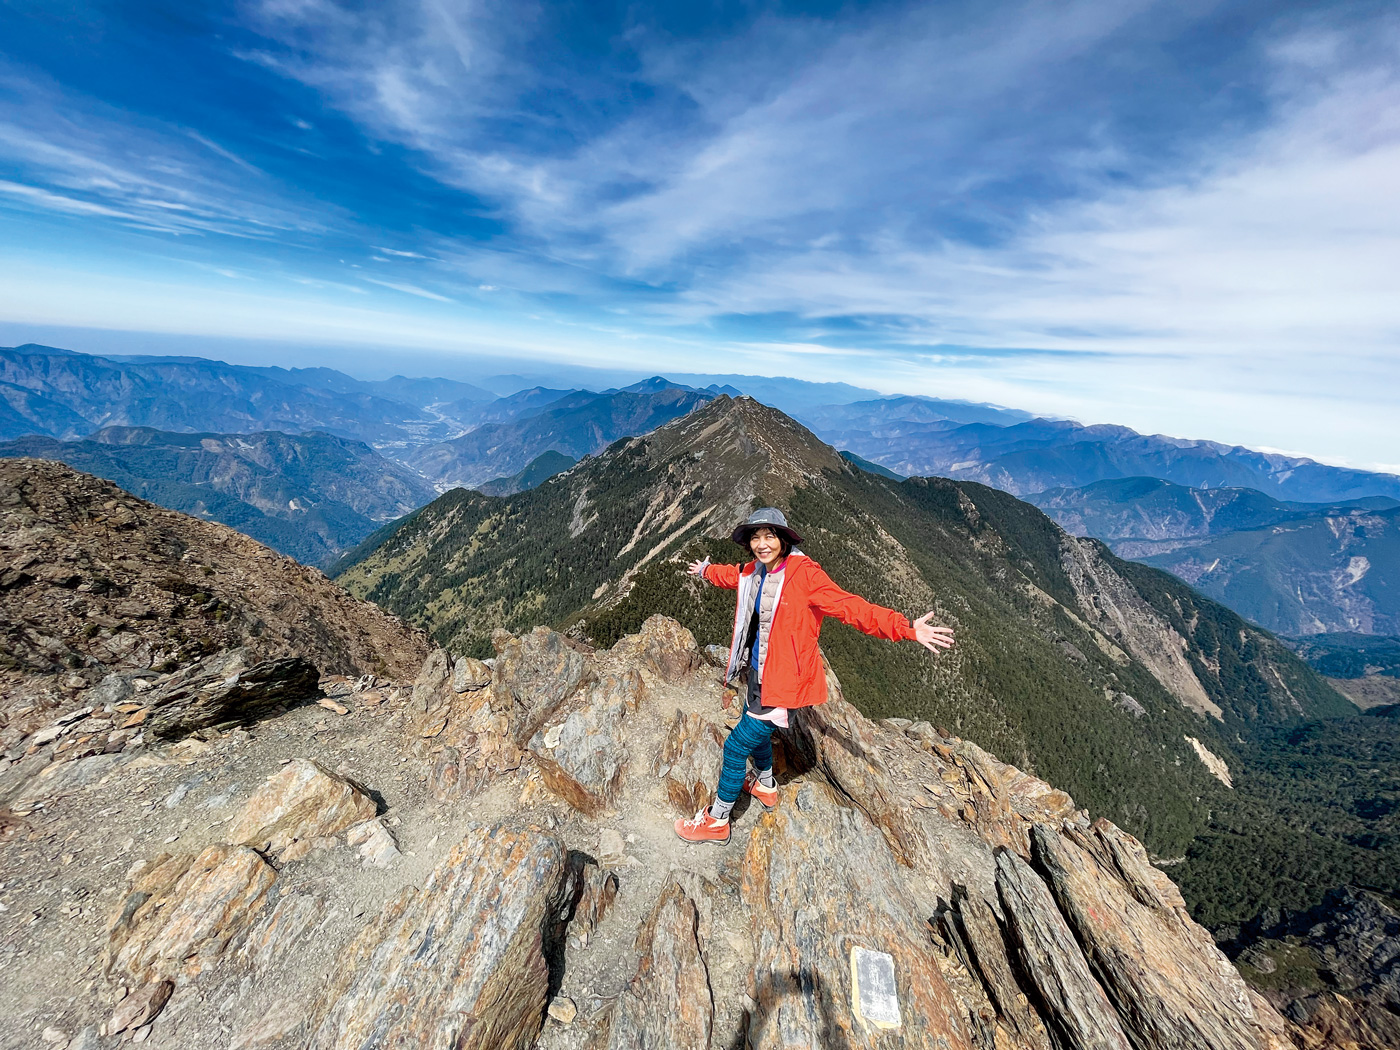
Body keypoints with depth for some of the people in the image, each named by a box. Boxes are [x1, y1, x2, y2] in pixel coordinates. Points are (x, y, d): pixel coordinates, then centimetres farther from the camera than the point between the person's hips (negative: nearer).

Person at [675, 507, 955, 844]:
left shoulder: (803, 573, -23)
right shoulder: (752, 571, -1)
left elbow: (850, 606, -25)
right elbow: (731, 575, 22)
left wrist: (907, 629, -33)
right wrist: (706, 570, 42)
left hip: (783, 680, -7)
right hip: (756, 673, 8)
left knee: (737, 745, 1)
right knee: (755, 732, 28)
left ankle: (716, 821, 24)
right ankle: (765, 785, 57)